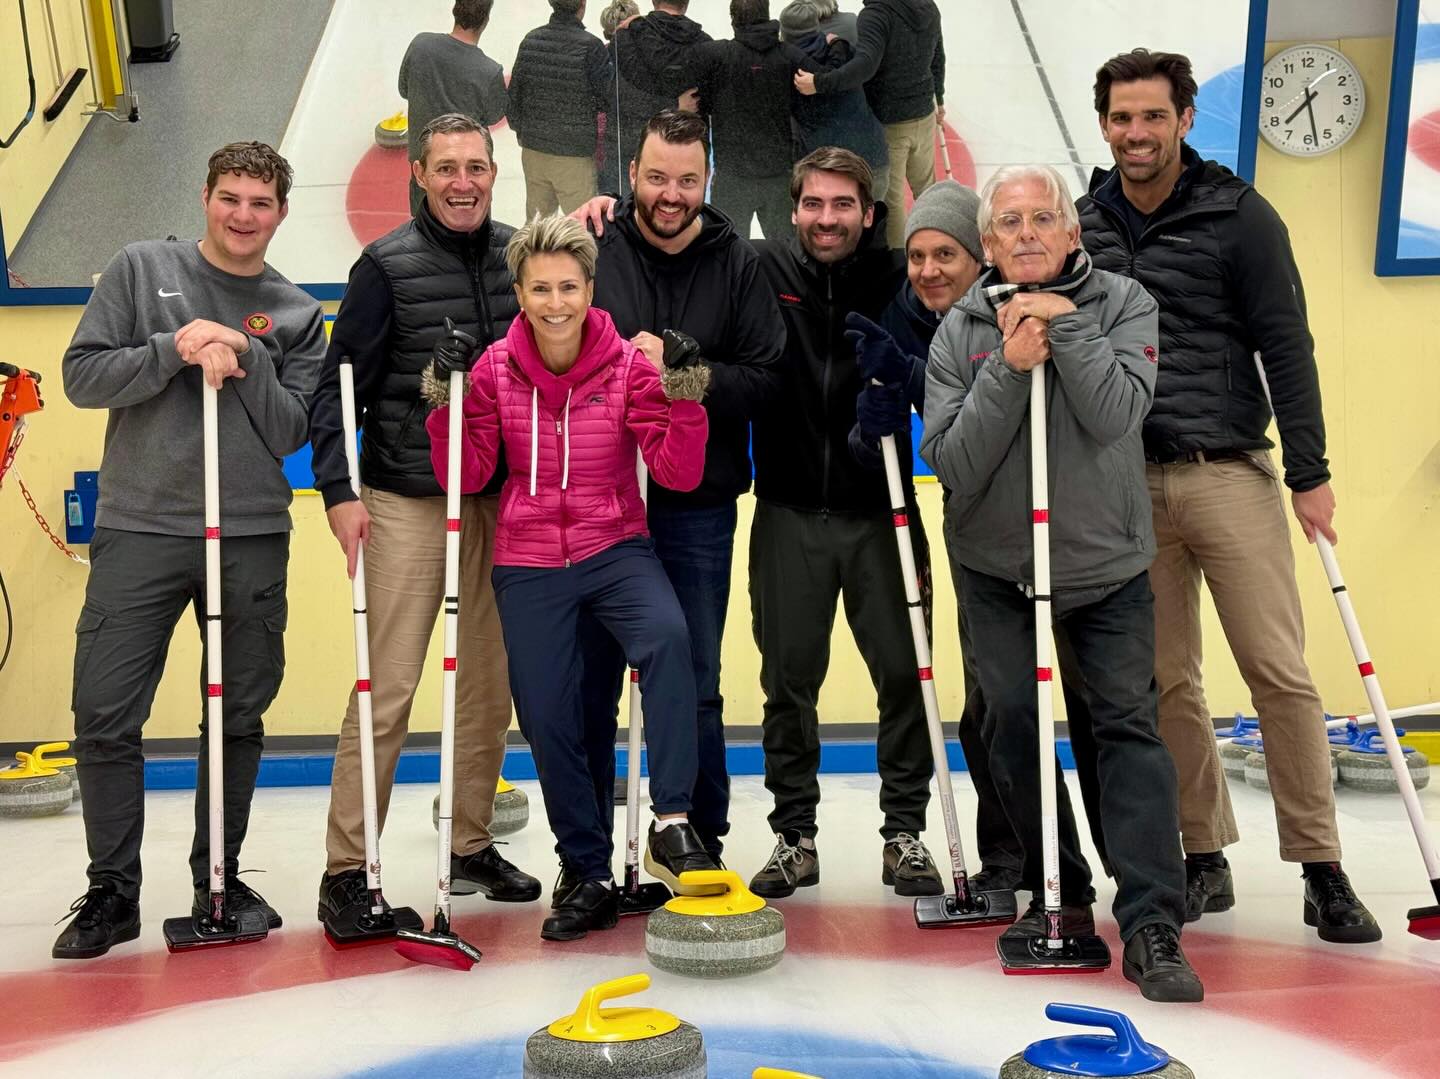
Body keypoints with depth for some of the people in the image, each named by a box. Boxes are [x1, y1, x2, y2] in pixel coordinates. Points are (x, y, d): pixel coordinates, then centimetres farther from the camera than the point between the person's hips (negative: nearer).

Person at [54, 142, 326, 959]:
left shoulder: (297, 314, 9)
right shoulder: (143, 269, 6)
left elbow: (293, 432, 1)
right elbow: (82, 376, 0)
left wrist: (244, 360, -12)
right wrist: (174, 351, -13)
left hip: (253, 539, 1)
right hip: (139, 529, -1)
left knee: (239, 718, 8)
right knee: (106, 716, -3)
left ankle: (220, 878, 24)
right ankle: (113, 891, 12)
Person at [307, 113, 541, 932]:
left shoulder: (520, 255, 5)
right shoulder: (389, 266, -6)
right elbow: (339, 386, -7)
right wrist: (339, 490, -14)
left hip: (504, 497, 5)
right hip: (409, 501, -4)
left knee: (492, 682, 10)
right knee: (388, 686, -6)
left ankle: (472, 846, 24)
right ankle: (347, 868, 3)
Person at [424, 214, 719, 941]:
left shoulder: (628, 364, -8)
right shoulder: (495, 367, -3)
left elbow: (679, 474, -11)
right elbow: (467, 477, -2)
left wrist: (685, 399, -25)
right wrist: (447, 401, -15)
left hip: (615, 549, -2)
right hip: (528, 565, 2)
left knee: (667, 637, -33)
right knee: (547, 720, 4)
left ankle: (671, 820, -24)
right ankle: (589, 877, 22)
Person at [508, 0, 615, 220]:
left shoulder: (531, 40, 2)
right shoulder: (590, 46, -15)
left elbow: (514, 91, 10)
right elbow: (611, 95, -10)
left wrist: (520, 129, 22)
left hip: (532, 149, 6)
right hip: (574, 154, -6)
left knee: (537, 218, 17)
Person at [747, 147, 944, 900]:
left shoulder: (898, 279, -1)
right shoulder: (764, 271, 0)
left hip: (877, 512, 0)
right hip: (789, 511, 1)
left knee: (902, 672, 2)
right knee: (788, 676, 7)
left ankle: (905, 833, 17)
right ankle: (794, 836, 20)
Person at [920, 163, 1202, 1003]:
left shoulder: (1122, 304, -5)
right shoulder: (961, 329, -3)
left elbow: (1115, 414, -23)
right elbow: (951, 463, -13)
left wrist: (1063, 321, -22)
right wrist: (1008, 370, -21)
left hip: (1107, 564, -1)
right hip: (996, 566, 2)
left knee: (1129, 722, -9)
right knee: (1014, 726, 2)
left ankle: (1152, 926, -10)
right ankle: (1060, 895, 20)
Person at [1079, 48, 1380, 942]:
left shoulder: (1239, 216, -2)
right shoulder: (1087, 226, 9)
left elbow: (1287, 349, -4)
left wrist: (1310, 473, -7)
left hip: (1228, 474, -3)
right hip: (1130, 483, 4)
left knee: (1281, 673, -4)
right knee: (1168, 683, 7)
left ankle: (1322, 870, 5)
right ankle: (1206, 860, 19)